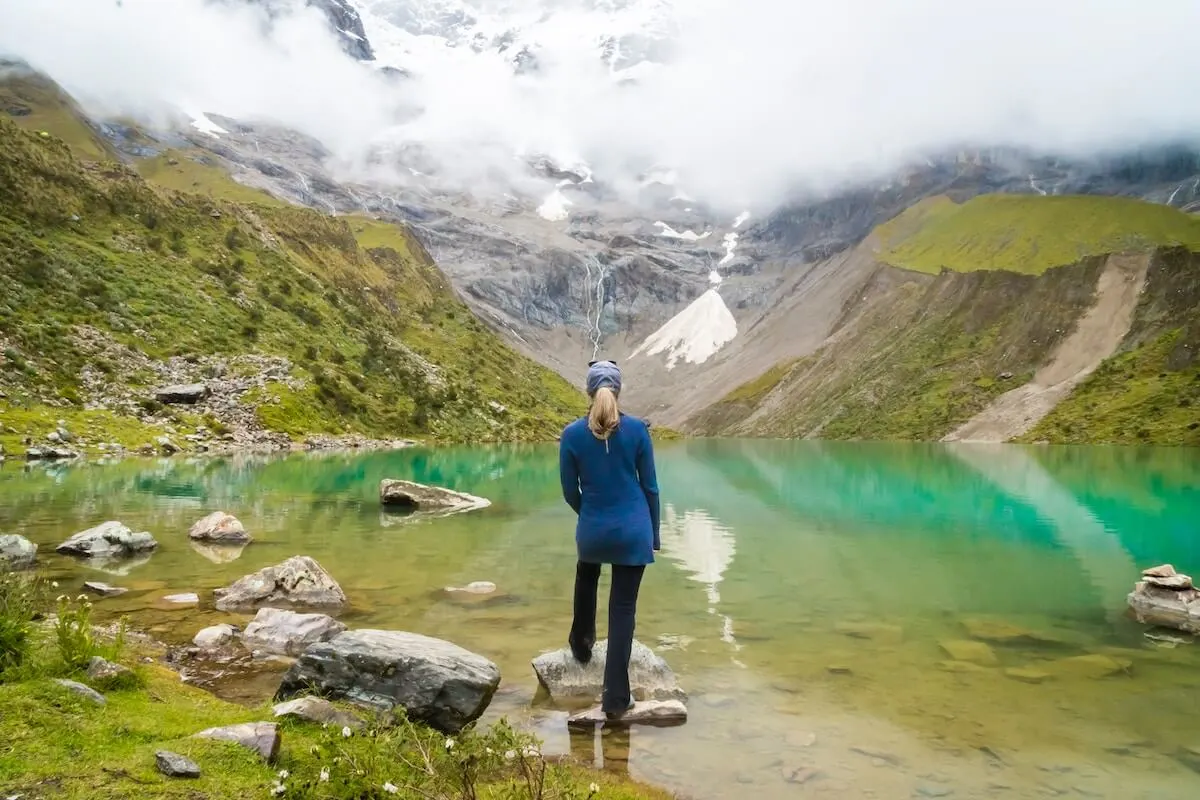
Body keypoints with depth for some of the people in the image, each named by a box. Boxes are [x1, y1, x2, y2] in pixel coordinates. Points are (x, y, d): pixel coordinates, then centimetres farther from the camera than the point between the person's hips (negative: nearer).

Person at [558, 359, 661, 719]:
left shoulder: (572, 434, -7)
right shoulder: (637, 429, -8)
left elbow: (570, 492, 1)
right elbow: (649, 486, -1)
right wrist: (654, 533, 10)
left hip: (593, 529, 1)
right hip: (633, 529, -1)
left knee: (586, 576, 34)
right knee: (623, 608, 5)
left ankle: (582, 644, 48)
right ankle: (616, 698, 7)